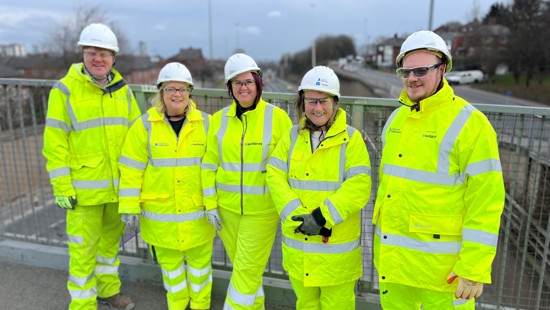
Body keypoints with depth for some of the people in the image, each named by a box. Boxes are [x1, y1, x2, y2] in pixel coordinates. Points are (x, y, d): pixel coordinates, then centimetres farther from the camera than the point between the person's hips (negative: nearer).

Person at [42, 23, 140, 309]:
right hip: (85, 188, -4)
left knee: (111, 238, 18)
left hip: (119, 185, 5)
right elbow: (55, 142, -9)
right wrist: (62, 187, -12)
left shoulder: (122, 89, 6)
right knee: (84, 247, 3)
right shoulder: (65, 89, -7)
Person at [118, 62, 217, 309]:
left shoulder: (205, 124, -2)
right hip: (160, 211, 0)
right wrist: (130, 207, -6)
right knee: (169, 261, 16)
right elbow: (132, 169, -3)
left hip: (198, 210, 0)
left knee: (199, 260, 14)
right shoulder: (145, 125, -4)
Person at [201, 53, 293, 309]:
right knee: (241, 265, 18)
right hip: (227, 207, 4)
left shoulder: (277, 117, -8)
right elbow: (209, 165, 6)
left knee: (247, 270, 1)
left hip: (262, 209, -4)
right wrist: (210, 204, 2)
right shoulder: (219, 119, 2)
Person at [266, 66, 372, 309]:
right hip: (298, 244, 4)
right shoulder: (292, 136, 4)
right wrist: (297, 215, -17)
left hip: (337, 246, -3)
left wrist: (322, 216, -22)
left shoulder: (351, 138, -7)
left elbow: (359, 187, -15)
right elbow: (275, 176, -4)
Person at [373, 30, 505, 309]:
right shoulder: (396, 118, 6)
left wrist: (475, 270, -16)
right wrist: (380, 245, 15)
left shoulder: (470, 124, -14)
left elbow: (486, 201, -15)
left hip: (440, 263, -6)